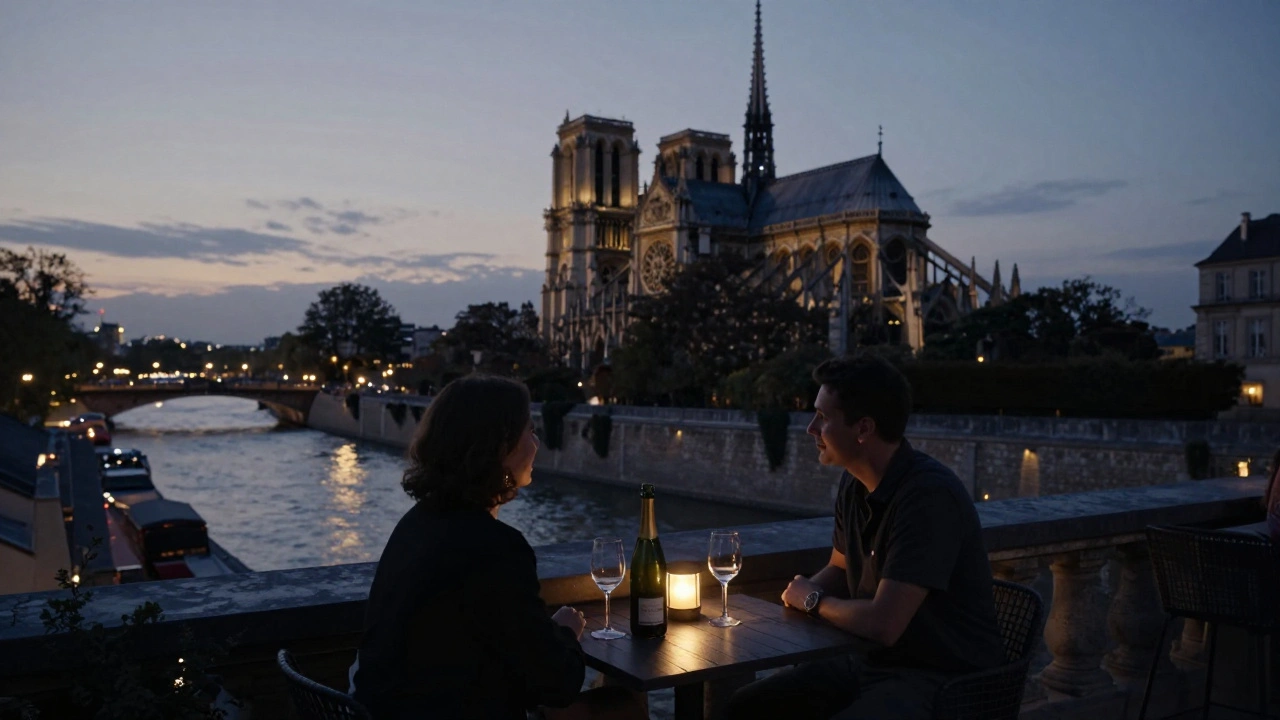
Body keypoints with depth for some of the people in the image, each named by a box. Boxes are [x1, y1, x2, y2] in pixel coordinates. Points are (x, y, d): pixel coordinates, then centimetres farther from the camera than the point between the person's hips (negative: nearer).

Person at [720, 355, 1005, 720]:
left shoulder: (930, 495, -24)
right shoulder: (854, 484, 2)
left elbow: (883, 624, -27)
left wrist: (814, 601, -7)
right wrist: (801, 592, -2)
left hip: (944, 678, -8)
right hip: (872, 662, 8)